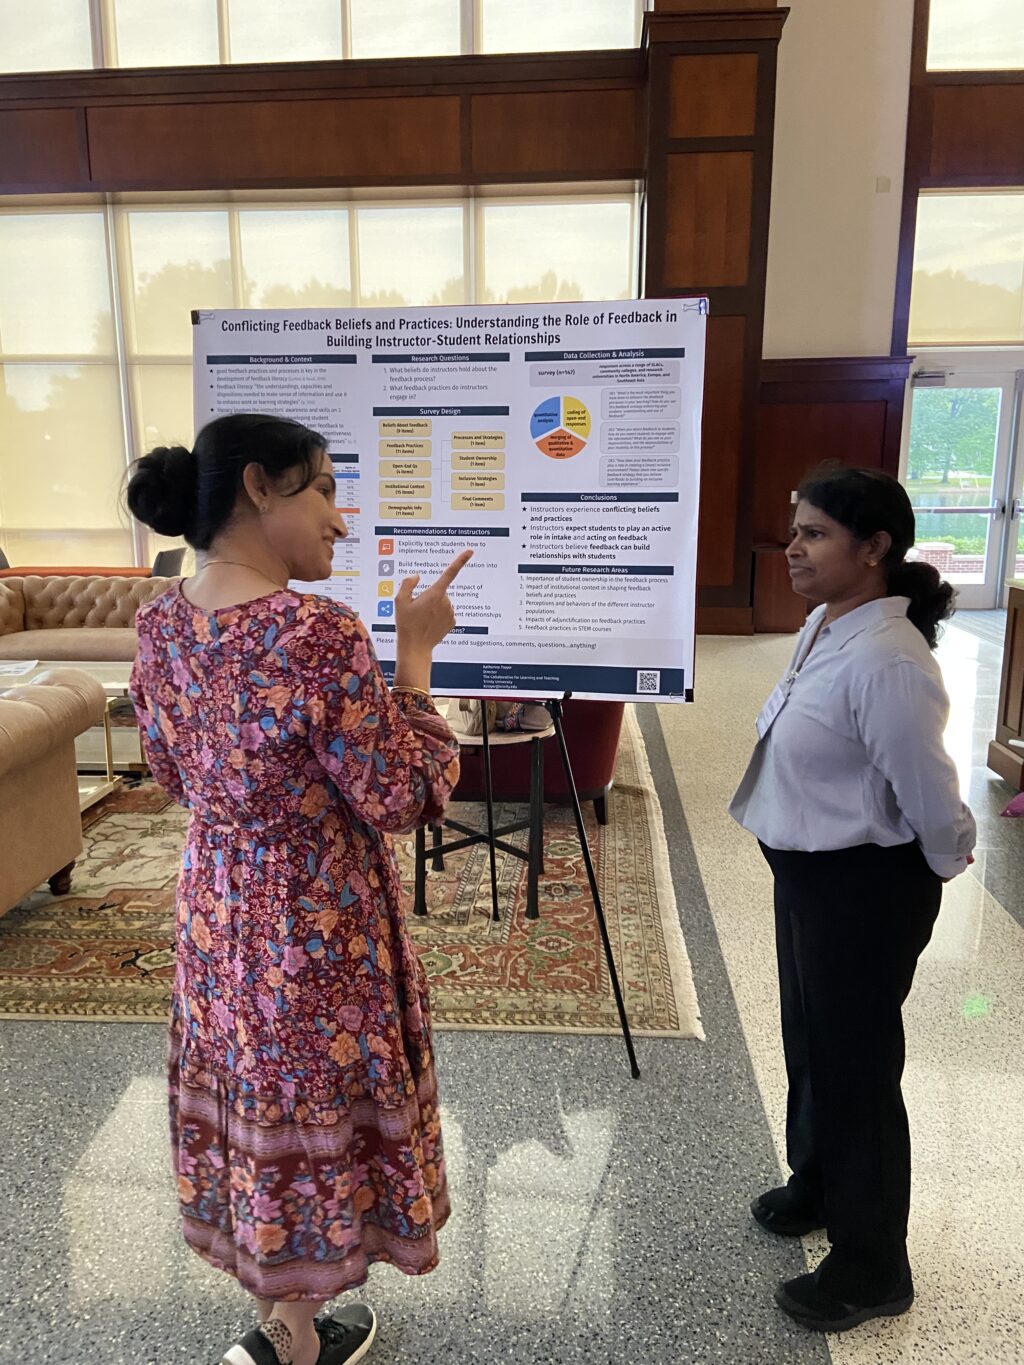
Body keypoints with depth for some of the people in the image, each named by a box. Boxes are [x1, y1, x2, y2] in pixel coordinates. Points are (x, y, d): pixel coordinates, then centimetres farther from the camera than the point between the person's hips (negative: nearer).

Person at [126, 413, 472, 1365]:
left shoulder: (161, 620, -3)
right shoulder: (319, 634, -28)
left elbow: (176, 776, 9)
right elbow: (401, 801, -20)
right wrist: (414, 655, -14)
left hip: (215, 907, 7)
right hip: (314, 922, -7)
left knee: (254, 1109, 24)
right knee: (305, 1119, 16)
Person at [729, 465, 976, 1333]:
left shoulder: (886, 660, -30)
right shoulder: (825, 625, 1)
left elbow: (931, 797, -23)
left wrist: (946, 862, -5)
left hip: (864, 887, -9)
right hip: (809, 870, 9)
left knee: (855, 1065, 8)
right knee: (810, 1040, 26)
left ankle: (872, 1269, 32)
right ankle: (818, 1182, 52)